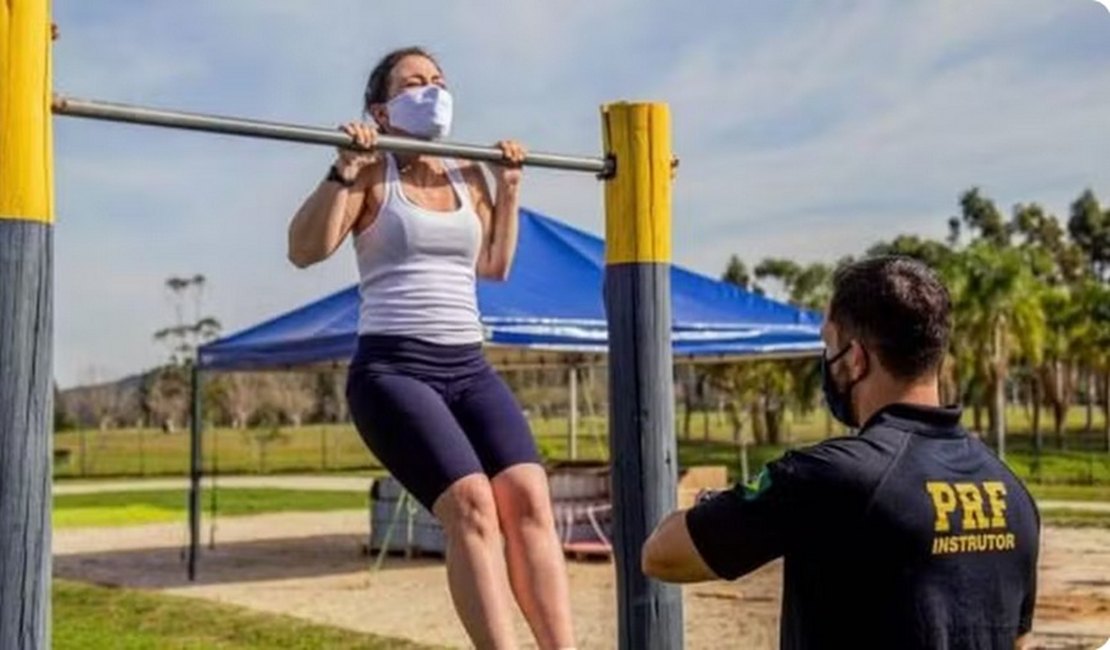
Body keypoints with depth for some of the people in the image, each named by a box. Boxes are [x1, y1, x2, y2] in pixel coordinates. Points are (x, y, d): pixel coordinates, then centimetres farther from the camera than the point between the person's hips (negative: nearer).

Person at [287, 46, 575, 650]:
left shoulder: (467, 176, 17)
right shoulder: (373, 174, 1)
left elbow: (495, 266, 27)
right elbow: (304, 250, -10)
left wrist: (508, 190, 21)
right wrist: (343, 173, -18)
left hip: (470, 368, 5)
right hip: (392, 369, -5)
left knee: (529, 498, -15)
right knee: (471, 502, -23)